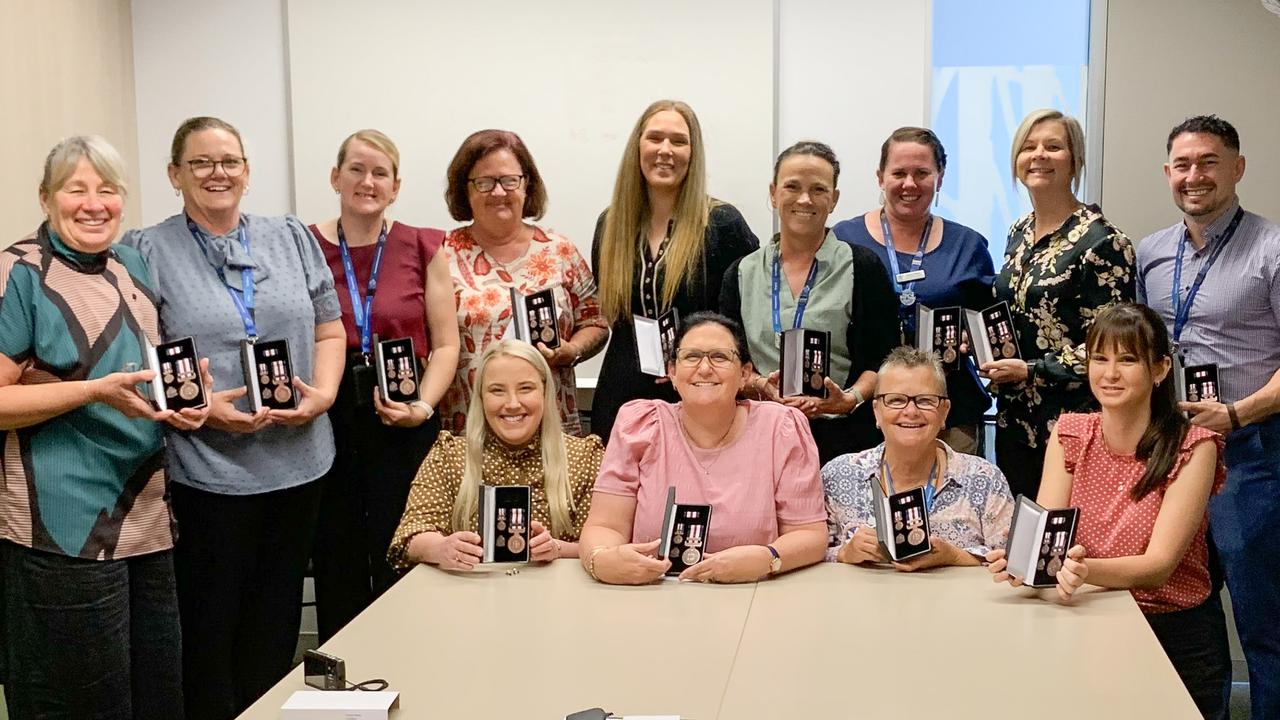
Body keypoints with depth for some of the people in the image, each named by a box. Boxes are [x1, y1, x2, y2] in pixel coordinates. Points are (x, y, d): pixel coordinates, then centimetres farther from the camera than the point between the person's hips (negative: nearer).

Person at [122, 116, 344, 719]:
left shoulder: (292, 238, 10)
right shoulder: (148, 252, -1)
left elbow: (329, 330, 12)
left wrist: (323, 392, -6)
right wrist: (200, 406, -18)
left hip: (298, 461, 4)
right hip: (206, 471, -3)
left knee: (276, 624, 15)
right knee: (211, 626, 6)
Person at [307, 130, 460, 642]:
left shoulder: (423, 249, 5)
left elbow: (446, 345, 4)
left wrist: (422, 406, -10)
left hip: (404, 427, 0)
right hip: (327, 425, 1)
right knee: (335, 566, 8)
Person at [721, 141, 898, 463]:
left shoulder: (863, 267, 4)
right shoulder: (742, 273, 11)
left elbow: (882, 360, 1)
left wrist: (851, 398, -17)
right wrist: (761, 387, -10)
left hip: (843, 437, -2)